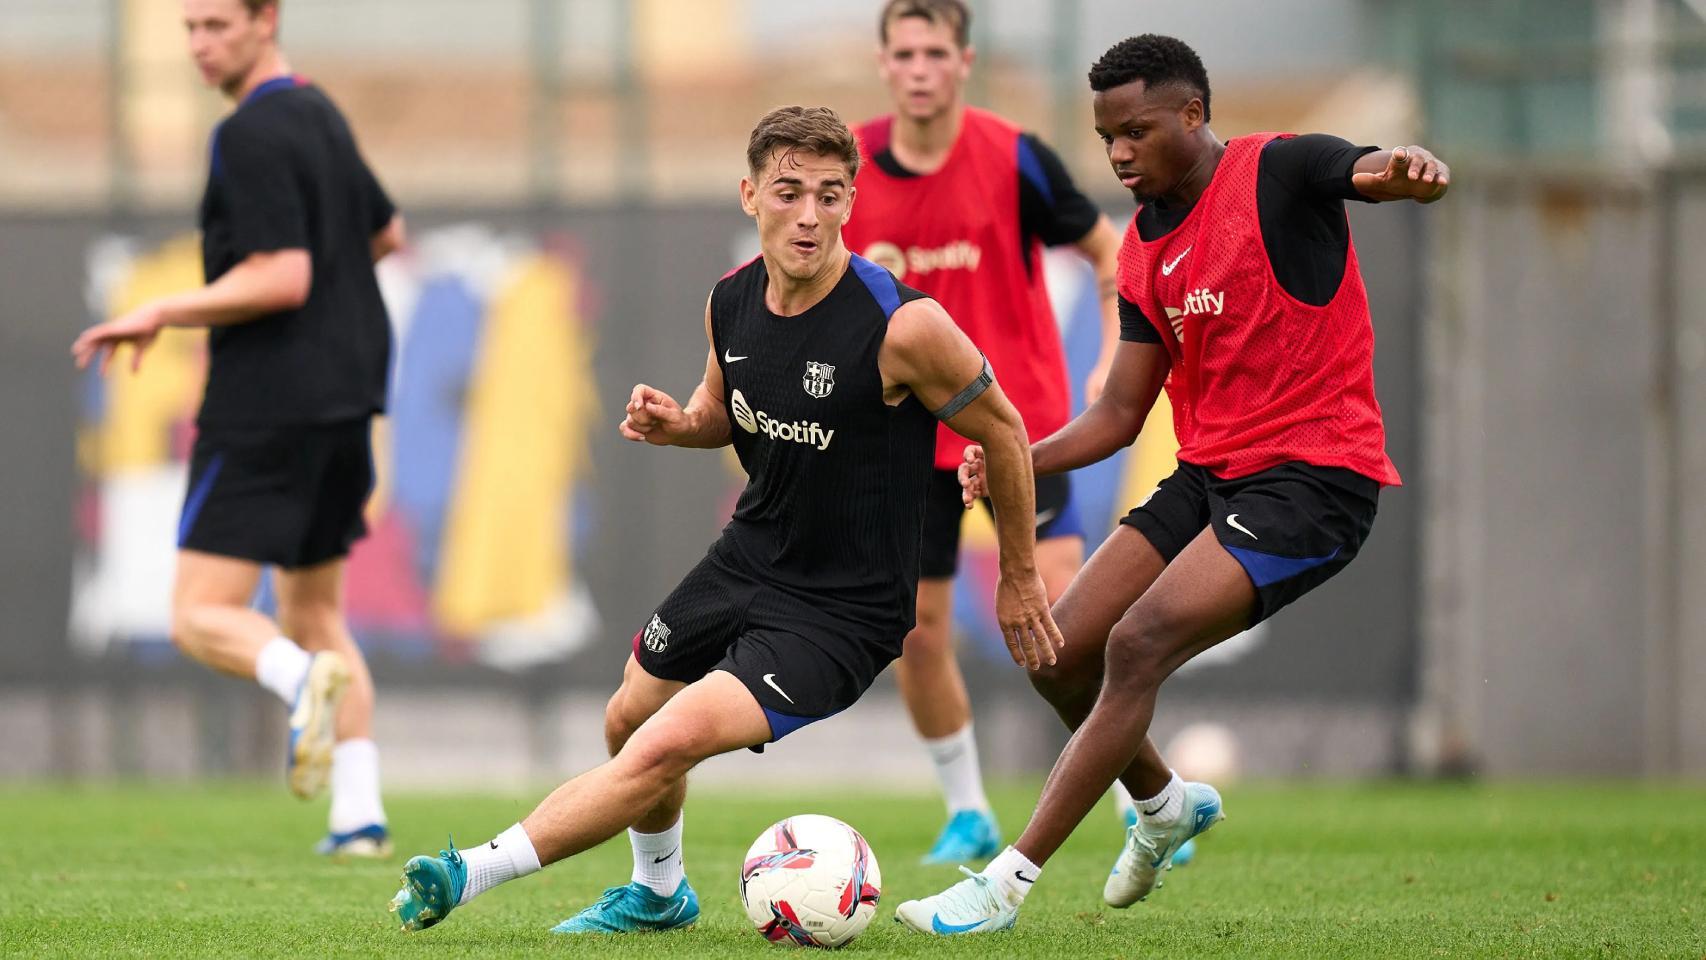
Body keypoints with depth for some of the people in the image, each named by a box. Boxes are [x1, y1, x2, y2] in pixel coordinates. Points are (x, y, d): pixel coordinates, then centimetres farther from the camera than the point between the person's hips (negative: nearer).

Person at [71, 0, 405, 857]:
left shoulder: (252, 136, -15)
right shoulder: (322, 118, 13)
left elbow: (283, 280, -21)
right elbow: (385, 234, 27)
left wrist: (160, 316, -14)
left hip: (264, 409, -9)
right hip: (343, 400, 9)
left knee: (201, 617, -7)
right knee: (314, 615, 16)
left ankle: (304, 678, -35)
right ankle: (359, 814, 7)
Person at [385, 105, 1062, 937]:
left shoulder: (904, 327, -25)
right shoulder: (731, 302, -6)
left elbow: (1003, 433, -10)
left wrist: (1018, 579, 1)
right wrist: (679, 423, -8)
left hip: (843, 611, -7)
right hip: (747, 558, 7)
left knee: (667, 746, -22)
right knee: (628, 723, 23)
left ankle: (475, 871, -13)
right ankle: (658, 892, 51)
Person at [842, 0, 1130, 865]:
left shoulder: (1014, 159, -10)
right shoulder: (846, 169, -2)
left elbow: (1110, 252, 1)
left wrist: (1116, 363, -12)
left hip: (1020, 418, -3)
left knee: (1067, 606, -15)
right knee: (915, 632, 2)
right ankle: (967, 815, 20)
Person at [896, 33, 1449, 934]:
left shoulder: (1278, 173, -10)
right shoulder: (1145, 246, 11)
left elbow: (1371, 171, -30)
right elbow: (1120, 413, 13)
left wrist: (1411, 170, -55)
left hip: (1313, 478, -8)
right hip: (1208, 477, 8)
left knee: (1138, 644, -22)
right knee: (1060, 657, 2)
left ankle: (1007, 883, -19)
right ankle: (1167, 804, 32)